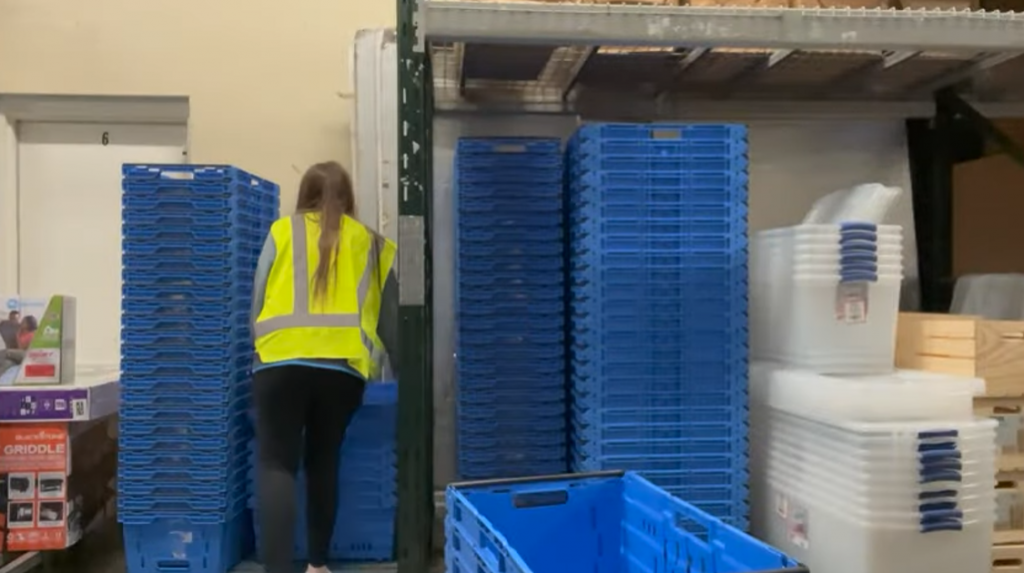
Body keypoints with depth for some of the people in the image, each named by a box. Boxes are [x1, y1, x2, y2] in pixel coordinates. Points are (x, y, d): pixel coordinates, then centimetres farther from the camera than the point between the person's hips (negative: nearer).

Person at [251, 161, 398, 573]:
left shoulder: (283, 230, 13)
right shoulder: (370, 242, 17)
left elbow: (258, 300, 14)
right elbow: (389, 315, 22)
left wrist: (262, 344, 29)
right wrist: (401, 362, 34)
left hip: (283, 360, -2)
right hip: (343, 366, 2)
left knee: (277, 465, 0)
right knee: (323, 461, 18)